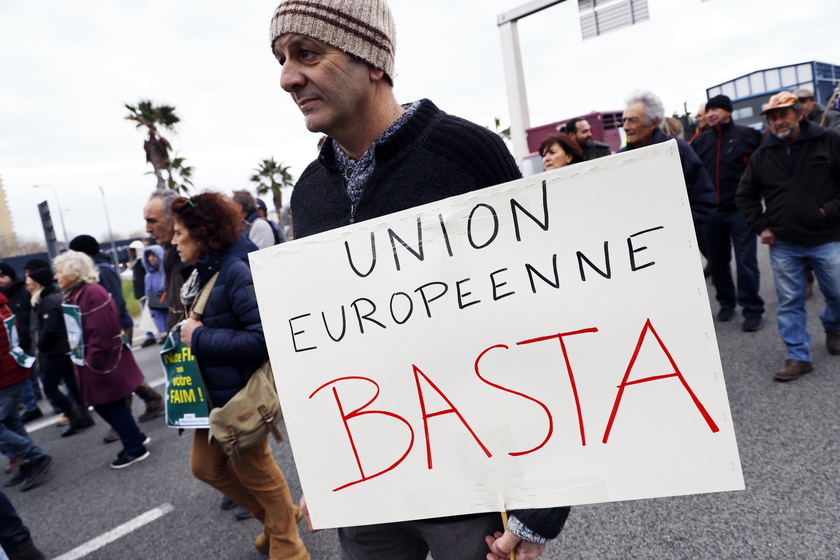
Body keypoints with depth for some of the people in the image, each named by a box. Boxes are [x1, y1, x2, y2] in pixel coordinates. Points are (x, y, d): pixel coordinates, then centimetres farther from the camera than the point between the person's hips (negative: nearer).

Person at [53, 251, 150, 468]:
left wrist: (93, 362, -22)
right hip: (92, 363, 10)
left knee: (113, 406, 2)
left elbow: (100, 331, -25)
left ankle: (135, 449, 16)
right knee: (101, 404, 16)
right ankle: (135, 437, 30)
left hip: (103, 363, -10)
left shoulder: (92, 293, -20)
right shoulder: (75, 294, 12)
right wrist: (89, 361, 17)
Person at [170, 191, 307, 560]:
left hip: (243, 393, -9)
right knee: (206, 466, 19)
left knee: (254, 471, 9)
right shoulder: (206, 271, 6)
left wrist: (199, 338, -22)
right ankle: (274, 519, 38)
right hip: (215, 391, 9)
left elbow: (262, 338, -30)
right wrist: (190, 332, 0)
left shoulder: (237, 270, -22)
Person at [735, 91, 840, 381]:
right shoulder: (762, 155, 5)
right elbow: (745, 195, 13)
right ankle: (798, 356, 13)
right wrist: (761, 227, 4)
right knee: (790, 302, 4)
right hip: (783, 245, 1)